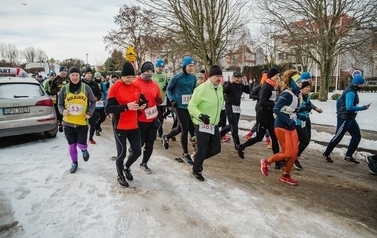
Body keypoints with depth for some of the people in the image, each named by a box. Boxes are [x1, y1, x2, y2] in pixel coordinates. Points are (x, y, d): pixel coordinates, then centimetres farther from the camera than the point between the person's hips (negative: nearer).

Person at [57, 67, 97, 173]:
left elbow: (93, 102, 6)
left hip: (82, 122, -1)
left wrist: (89, 113, -8)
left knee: (81, 144, -3)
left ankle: (84, 150, 34)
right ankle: (74, 163, 33)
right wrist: (63, 111, -15)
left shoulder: (86, 88, -5)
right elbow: (60, 104, 6)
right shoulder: (64, 89, -3)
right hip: (68, 122, 2)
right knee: (71, 145, 11)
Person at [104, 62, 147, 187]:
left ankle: (127, 167, 41)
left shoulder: (137, 87, 3)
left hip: (134, 126, 5)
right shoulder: (115, 87, -13)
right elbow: (108, 109, -19)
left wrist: (143, 105, -8)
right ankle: (120, 176, 31)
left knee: (137, 151, 11)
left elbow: (143, 101, 16)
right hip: (120, 127, -5)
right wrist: (126, 107, -28)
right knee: (121, 153, 4)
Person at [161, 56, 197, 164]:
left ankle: (166, 137, 46)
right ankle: (185, 154, 7)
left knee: (180, 128, 15)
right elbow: (168, 89, 1)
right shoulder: (176, 77, -11)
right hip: (179, 106, -6)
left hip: (189, 106, 6)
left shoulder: (193, 77, 3)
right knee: (185, 128, -8)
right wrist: (172, 100, -12)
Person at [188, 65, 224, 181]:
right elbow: (191, 106, -19)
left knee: (216, 148, 10)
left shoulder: (220, 88, 5)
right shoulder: (202, 89, -20)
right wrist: (200, 115, -35)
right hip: (202, 125, -8)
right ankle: (195, 171, 25)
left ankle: (198, 158, 36)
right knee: (203, 150, 0)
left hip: (214, 124, 8)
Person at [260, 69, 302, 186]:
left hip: (291, 127, 8)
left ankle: (285, 176, 20)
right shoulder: (287, 94, -17)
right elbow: (276, 109, -25)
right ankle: (266, 162, 17)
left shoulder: (295, 95, 9)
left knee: (294, 152, 6)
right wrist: (288, 121, -28)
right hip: (281, 127, -8)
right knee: (287, 153, -5)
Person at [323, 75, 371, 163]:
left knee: (357, 137, 11)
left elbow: (339, 100, 20)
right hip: (345, 119, -10)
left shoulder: (351, 91, 11)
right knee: (337, 137, -1)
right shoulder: (351, 93, -20)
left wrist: (339, 111, 24)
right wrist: (363, 107, -26)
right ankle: (326, 154, 14)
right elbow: (349, 107, -30)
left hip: (350, 118, 10)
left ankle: (348, 156, 17)